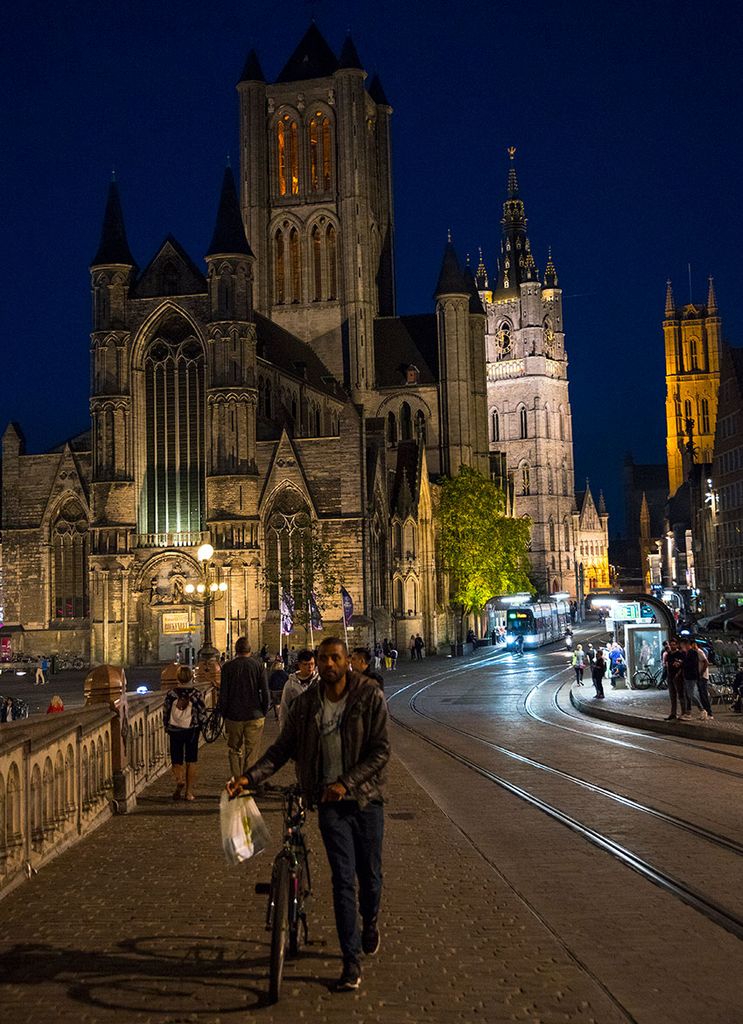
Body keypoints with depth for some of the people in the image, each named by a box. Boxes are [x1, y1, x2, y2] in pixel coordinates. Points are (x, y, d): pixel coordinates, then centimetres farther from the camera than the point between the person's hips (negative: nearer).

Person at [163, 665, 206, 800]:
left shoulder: (170, 694, -6)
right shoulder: (196, 694, -8)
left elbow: (165, 713, -1)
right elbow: (203, 714, -4)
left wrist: (167, 729, 14)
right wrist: (199, 725, 15)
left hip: (175, 731, 0)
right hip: (192, 731, 0)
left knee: (176, 760, 10)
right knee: (191, 761, 10)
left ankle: (179, 779, -20)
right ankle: (190, 792, 9)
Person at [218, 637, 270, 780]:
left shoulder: (228, 667, -3)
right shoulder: (259, 666, -3)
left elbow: (223, 693, -2)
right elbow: (265, 692, -3)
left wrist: (223, 714, 8)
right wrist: (263, 712, 7)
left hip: (234, 716, 0)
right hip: (255, 716, 0)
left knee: (235, 751, 12)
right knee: (251, 752, 7)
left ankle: (237, 780, 8)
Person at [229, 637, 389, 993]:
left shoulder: (370, 697, -9)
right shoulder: (306, 703, -1)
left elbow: (380, 751, -11)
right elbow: (283, 748, 3)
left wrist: (346, 782, -20)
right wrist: (249, 777, -9)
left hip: (365, 798, -1)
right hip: (329, 802, 1)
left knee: (370, 875, 11)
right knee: (343, 879, -3)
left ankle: (370, 924, 44)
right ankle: (352, 962, 4)